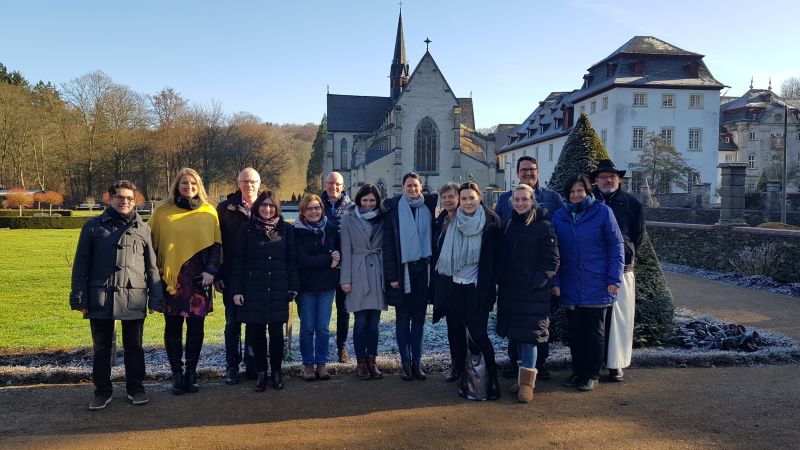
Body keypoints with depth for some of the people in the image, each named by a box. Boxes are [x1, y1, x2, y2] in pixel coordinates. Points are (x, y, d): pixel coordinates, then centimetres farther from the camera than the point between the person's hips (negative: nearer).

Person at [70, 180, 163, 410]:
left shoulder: (143, 229, 8)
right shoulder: (93, 226, 6)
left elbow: (152, 266, 9)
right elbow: (81, 264, 5)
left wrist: (156, 297, 4)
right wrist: (79, 297, -1)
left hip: (134, 297, 0)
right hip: (101, 298, 0)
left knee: (134, 346, 10)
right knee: (101, 347, 11)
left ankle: (135, 389, 24)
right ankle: (103, 391, 24)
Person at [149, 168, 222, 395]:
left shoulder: (209, 212, 5)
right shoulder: (162, 212, 4)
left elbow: (216, 244, 6)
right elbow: (150, 243, 8)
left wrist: (211, 271, -6)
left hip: (199, 279, 0)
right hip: (171, 279, 0)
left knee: (196, 326, 5)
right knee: (173, 327, 5)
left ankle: (191, 372, 19)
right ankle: (176, 374, 17)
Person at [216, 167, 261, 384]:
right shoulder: (225, 208, 2)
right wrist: (217, 274, -4)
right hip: (232, 276, 0)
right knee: (232, 323, 7)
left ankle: (252, 364, 20)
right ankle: (232, 366, 18)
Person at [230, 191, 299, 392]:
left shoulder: (286, 229, 3)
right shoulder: (247, 228, 2)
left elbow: (291, 260, 5)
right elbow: (238, 260, 2)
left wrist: (293, 286, 1)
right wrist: (236, 290, -3)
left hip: (278, 290, 0)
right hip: (253, 290, 0)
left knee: (276, 332, 2)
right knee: (256, 332, 4)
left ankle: (276, 371, 19)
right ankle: (260, 372, 20)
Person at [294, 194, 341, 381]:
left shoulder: (331, 229, 6)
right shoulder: (297, 231, -6)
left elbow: (339, 252, 9)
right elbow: (301, 260, -14)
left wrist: (337, 257, -14)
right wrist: (328, 260, -13)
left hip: (327, 284, 3)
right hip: (306, 285, -2)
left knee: (323, 327, 6)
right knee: (307, 327, 6)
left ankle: (321, 363, 18)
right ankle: (308, 364, 18)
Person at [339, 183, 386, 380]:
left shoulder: (382, 219, 8)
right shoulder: (349, 219, 1)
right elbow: (346, 250, -1)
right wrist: (345, 279, -5)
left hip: (377, 272, 2)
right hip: (358, 272, -2)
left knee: (374, 321, 6)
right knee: (361, 321, 0)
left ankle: (372, 362, 16)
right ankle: (361, 362, 13)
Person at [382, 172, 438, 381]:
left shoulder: (428, 207, 4)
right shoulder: (394, 209, -4)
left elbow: (433, 236, 6)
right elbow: (388, 244, -6)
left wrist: (432, 266, -6)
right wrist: (392, 275, -11)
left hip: (423, 269, 2)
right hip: (403, 269, -2)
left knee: (419, 317, 9)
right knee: (403, 318, 6)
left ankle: (416, 361, 19)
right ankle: (405, 362, 16)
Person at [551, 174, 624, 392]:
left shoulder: (602, 211, -5)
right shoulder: (559, 216, 4)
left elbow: (615, 246, -4)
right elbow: (555, 251, 7)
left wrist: (614, 278, -9)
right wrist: (555, 281, -1)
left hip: (596, 286, -3)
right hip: (570, 286, 3)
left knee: (594, 333, 9)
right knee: (574, 332, 11)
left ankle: (592, 375, 21)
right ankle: (577, 372, 26)